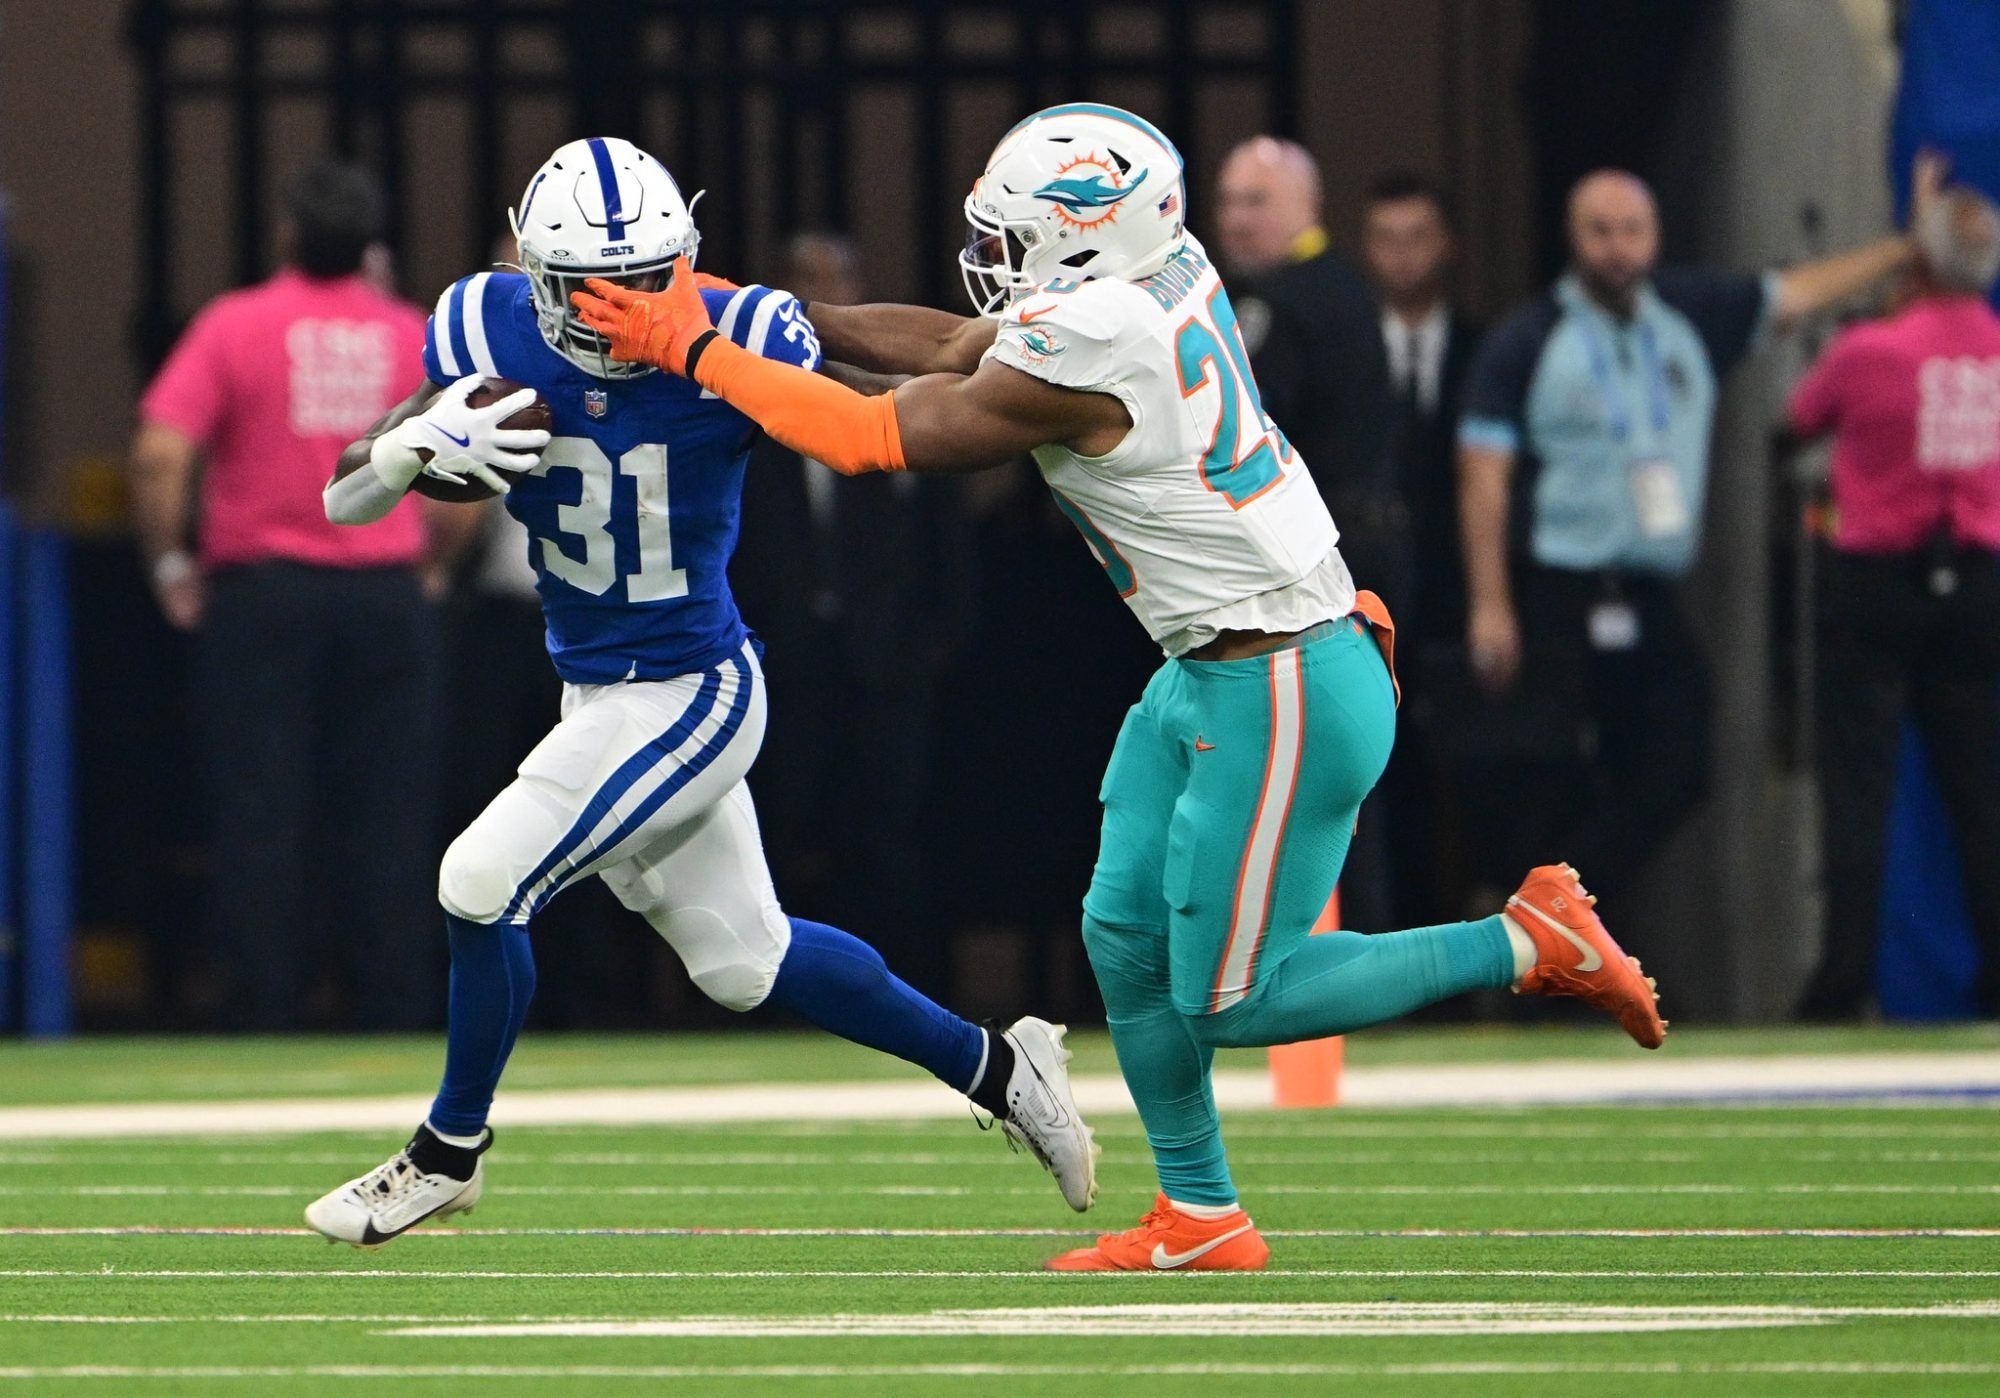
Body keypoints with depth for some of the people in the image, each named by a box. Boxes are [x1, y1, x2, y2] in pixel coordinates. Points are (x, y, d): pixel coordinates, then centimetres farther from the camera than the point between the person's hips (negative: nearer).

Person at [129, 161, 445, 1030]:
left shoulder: (235, 325, -4)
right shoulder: (410, 333, 4)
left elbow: (160, 457, -12)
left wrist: (169, 562, -1)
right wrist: (431, 565, 14)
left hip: (260, 594, -2)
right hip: (387, 593, 2)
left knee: (259, 819, -1)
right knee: (388, 821, 4)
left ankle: (258, 1020, -5)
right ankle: (395, 1016, 2)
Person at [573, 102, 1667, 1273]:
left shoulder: (1084, 352, -25)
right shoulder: (1158, 268, 1)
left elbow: (878, 433, -15)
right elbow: (960, 349, 14)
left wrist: (697, 354, -8)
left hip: (1282, 693, -10)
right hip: (1213, 674, 10)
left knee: (1227, 998, -1)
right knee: (1127, 936, 11)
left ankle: (1530, 943, 4)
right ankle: (1200, 1219, 21)